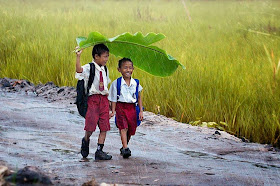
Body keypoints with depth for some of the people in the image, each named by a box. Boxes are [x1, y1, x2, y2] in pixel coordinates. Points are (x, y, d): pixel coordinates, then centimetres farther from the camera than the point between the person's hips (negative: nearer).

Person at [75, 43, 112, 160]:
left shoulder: (105, 70, 14)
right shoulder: (89, 68, -7)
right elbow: (79, 70, -28)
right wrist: (78, 56, -38)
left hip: (104, 99, 6)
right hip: (93, 98, -6)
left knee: (104, 127, 2)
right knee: (91, 125, -11)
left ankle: (99, 151, 7)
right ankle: (86, 141, 21)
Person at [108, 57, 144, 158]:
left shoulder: (135, 83, 4)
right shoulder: (116, 83, -4)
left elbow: (139, 97, 11)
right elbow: (113, 99, -1)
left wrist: (141, 111, 8)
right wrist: (113, 111, -8)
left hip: (132, 108, 3)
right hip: (121, 107, -3)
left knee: (130, 130, 7)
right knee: (123, 127, -19)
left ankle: (124, 148, 26)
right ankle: (125, 148, -27)